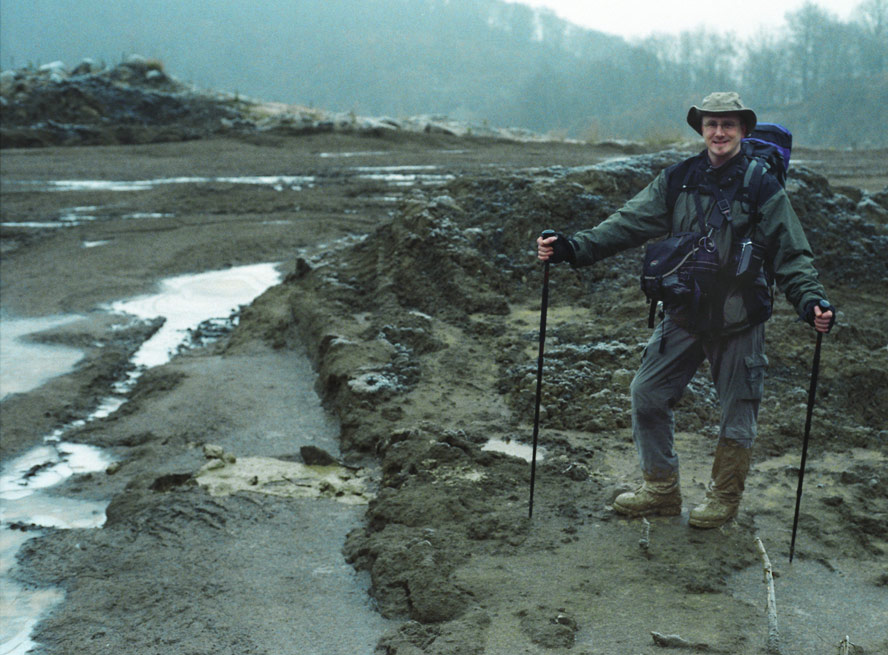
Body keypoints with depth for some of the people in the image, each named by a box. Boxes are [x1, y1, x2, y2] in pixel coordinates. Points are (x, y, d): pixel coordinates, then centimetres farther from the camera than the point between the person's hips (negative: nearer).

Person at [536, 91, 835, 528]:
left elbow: (791, 254, -5)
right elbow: (630, 222, -3)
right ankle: (661, 488, 22)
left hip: (739, 320, -3)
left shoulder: (762, 186, -6)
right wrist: (572, 247, -14)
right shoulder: (678, 179, 2)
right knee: (647, 393, 5)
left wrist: (811, 299, -22)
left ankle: (724, 498, 29)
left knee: (737, 410, 7)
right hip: (684, 314, 3)